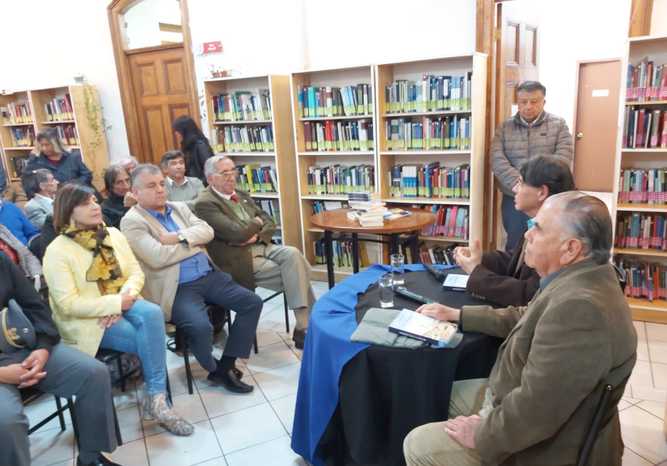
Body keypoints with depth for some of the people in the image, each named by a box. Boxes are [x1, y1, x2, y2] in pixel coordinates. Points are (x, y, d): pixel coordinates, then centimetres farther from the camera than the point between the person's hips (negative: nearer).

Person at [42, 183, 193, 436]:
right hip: (86, 320, -4)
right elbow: (68, 304, -16)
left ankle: (155, 398, -23)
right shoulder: (57, 251, -10)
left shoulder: (113, 234, 6)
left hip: (121, 305, 4)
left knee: (152, 313, -30)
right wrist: (115, 304, -21)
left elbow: (136, 272, 4)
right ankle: (156, 398, -8)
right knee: (152, 339, -26)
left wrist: (125, 297, -16)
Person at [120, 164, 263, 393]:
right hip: (177, 288, -7)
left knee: (252, 303, -4)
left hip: (209, 275, 7)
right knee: (200, 326, -31)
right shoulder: (132, 221, -4)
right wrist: (194, 242, -6)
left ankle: (226, 365, 5)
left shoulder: (180, 207, 16)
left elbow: (207, 231, 3)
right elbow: (157, 258, -18)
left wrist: (179, 237, -14)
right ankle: (215, 370, 1)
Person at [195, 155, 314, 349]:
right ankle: (305, 326, -5)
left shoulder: (241, 195, 17)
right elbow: (237, 233, -20)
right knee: (292, 274, -19)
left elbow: (269, 223, 13)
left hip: (262, 246, 6)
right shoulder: (204, 204, -9)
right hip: (240, 260, -6)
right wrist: (256, 222, -1)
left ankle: (305, 326, -18)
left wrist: (257, 235, -8)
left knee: (293, 254, -22)